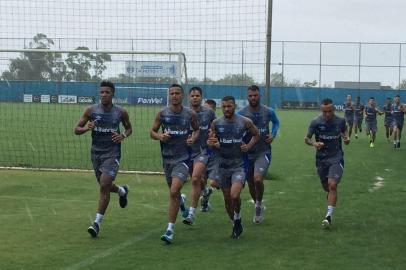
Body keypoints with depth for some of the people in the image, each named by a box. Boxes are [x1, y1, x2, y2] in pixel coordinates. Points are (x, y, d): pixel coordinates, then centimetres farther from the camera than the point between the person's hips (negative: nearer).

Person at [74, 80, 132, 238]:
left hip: (112, 153, -3)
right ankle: (122, 191, 51)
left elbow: (129, 128, 14)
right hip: (96, 152, 3)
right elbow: (76, 130, 2)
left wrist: (123, 136, -9)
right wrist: (86, 128, -20)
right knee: (104, 186, 16)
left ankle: (97, 222, -7)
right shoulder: (91, 110, -2)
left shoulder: (121, 112, -3)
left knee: (104, 186, -14)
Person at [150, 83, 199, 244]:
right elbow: (152, 132, 7)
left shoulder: (190, 114, -3)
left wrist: (194, 138, -7)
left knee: (174, 192, -18)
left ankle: (170, 230, -12)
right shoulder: (162, 114, -2)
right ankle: (181, 201, 58)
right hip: (167, 158, 3)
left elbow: (197, 129, 14)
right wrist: (160, 136, -15)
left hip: (183, 158, -3)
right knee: (173, 192, 19)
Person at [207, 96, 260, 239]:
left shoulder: (245, 122, -6)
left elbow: (256, 134, 11)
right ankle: (235, 224, 29)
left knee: (235, 196, -21)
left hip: (239, 165, -3)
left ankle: (238, 218, 7)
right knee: (227, 199, 9)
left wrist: (249, 146, -6)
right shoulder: (216, 123, -1)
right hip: (223, 165, 3)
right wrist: (211, 143, -15)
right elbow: (210, 141, 8)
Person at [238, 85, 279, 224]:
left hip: (263, 151, -2)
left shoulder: (268, 111, -4)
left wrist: (273, 135, 3)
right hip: (247, 152, 2)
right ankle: (258, 207, 36)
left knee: (258, 179, -22)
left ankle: (259, 205, 4)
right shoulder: (241, 113, -6)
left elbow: (276, 122, 18)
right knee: (250, 183, 12)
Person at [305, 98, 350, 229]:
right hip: (321, 159, 2)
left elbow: (344, 132, 13)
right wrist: (314, 143, -21)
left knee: (332, 185, -18)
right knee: (326, 187, 12)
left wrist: (347, 138, -11)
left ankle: (329, 216, -18)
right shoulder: (315, 122, -8)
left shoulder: (340, 121, -5)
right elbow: (306, 139, 1)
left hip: (336, 158, -2)